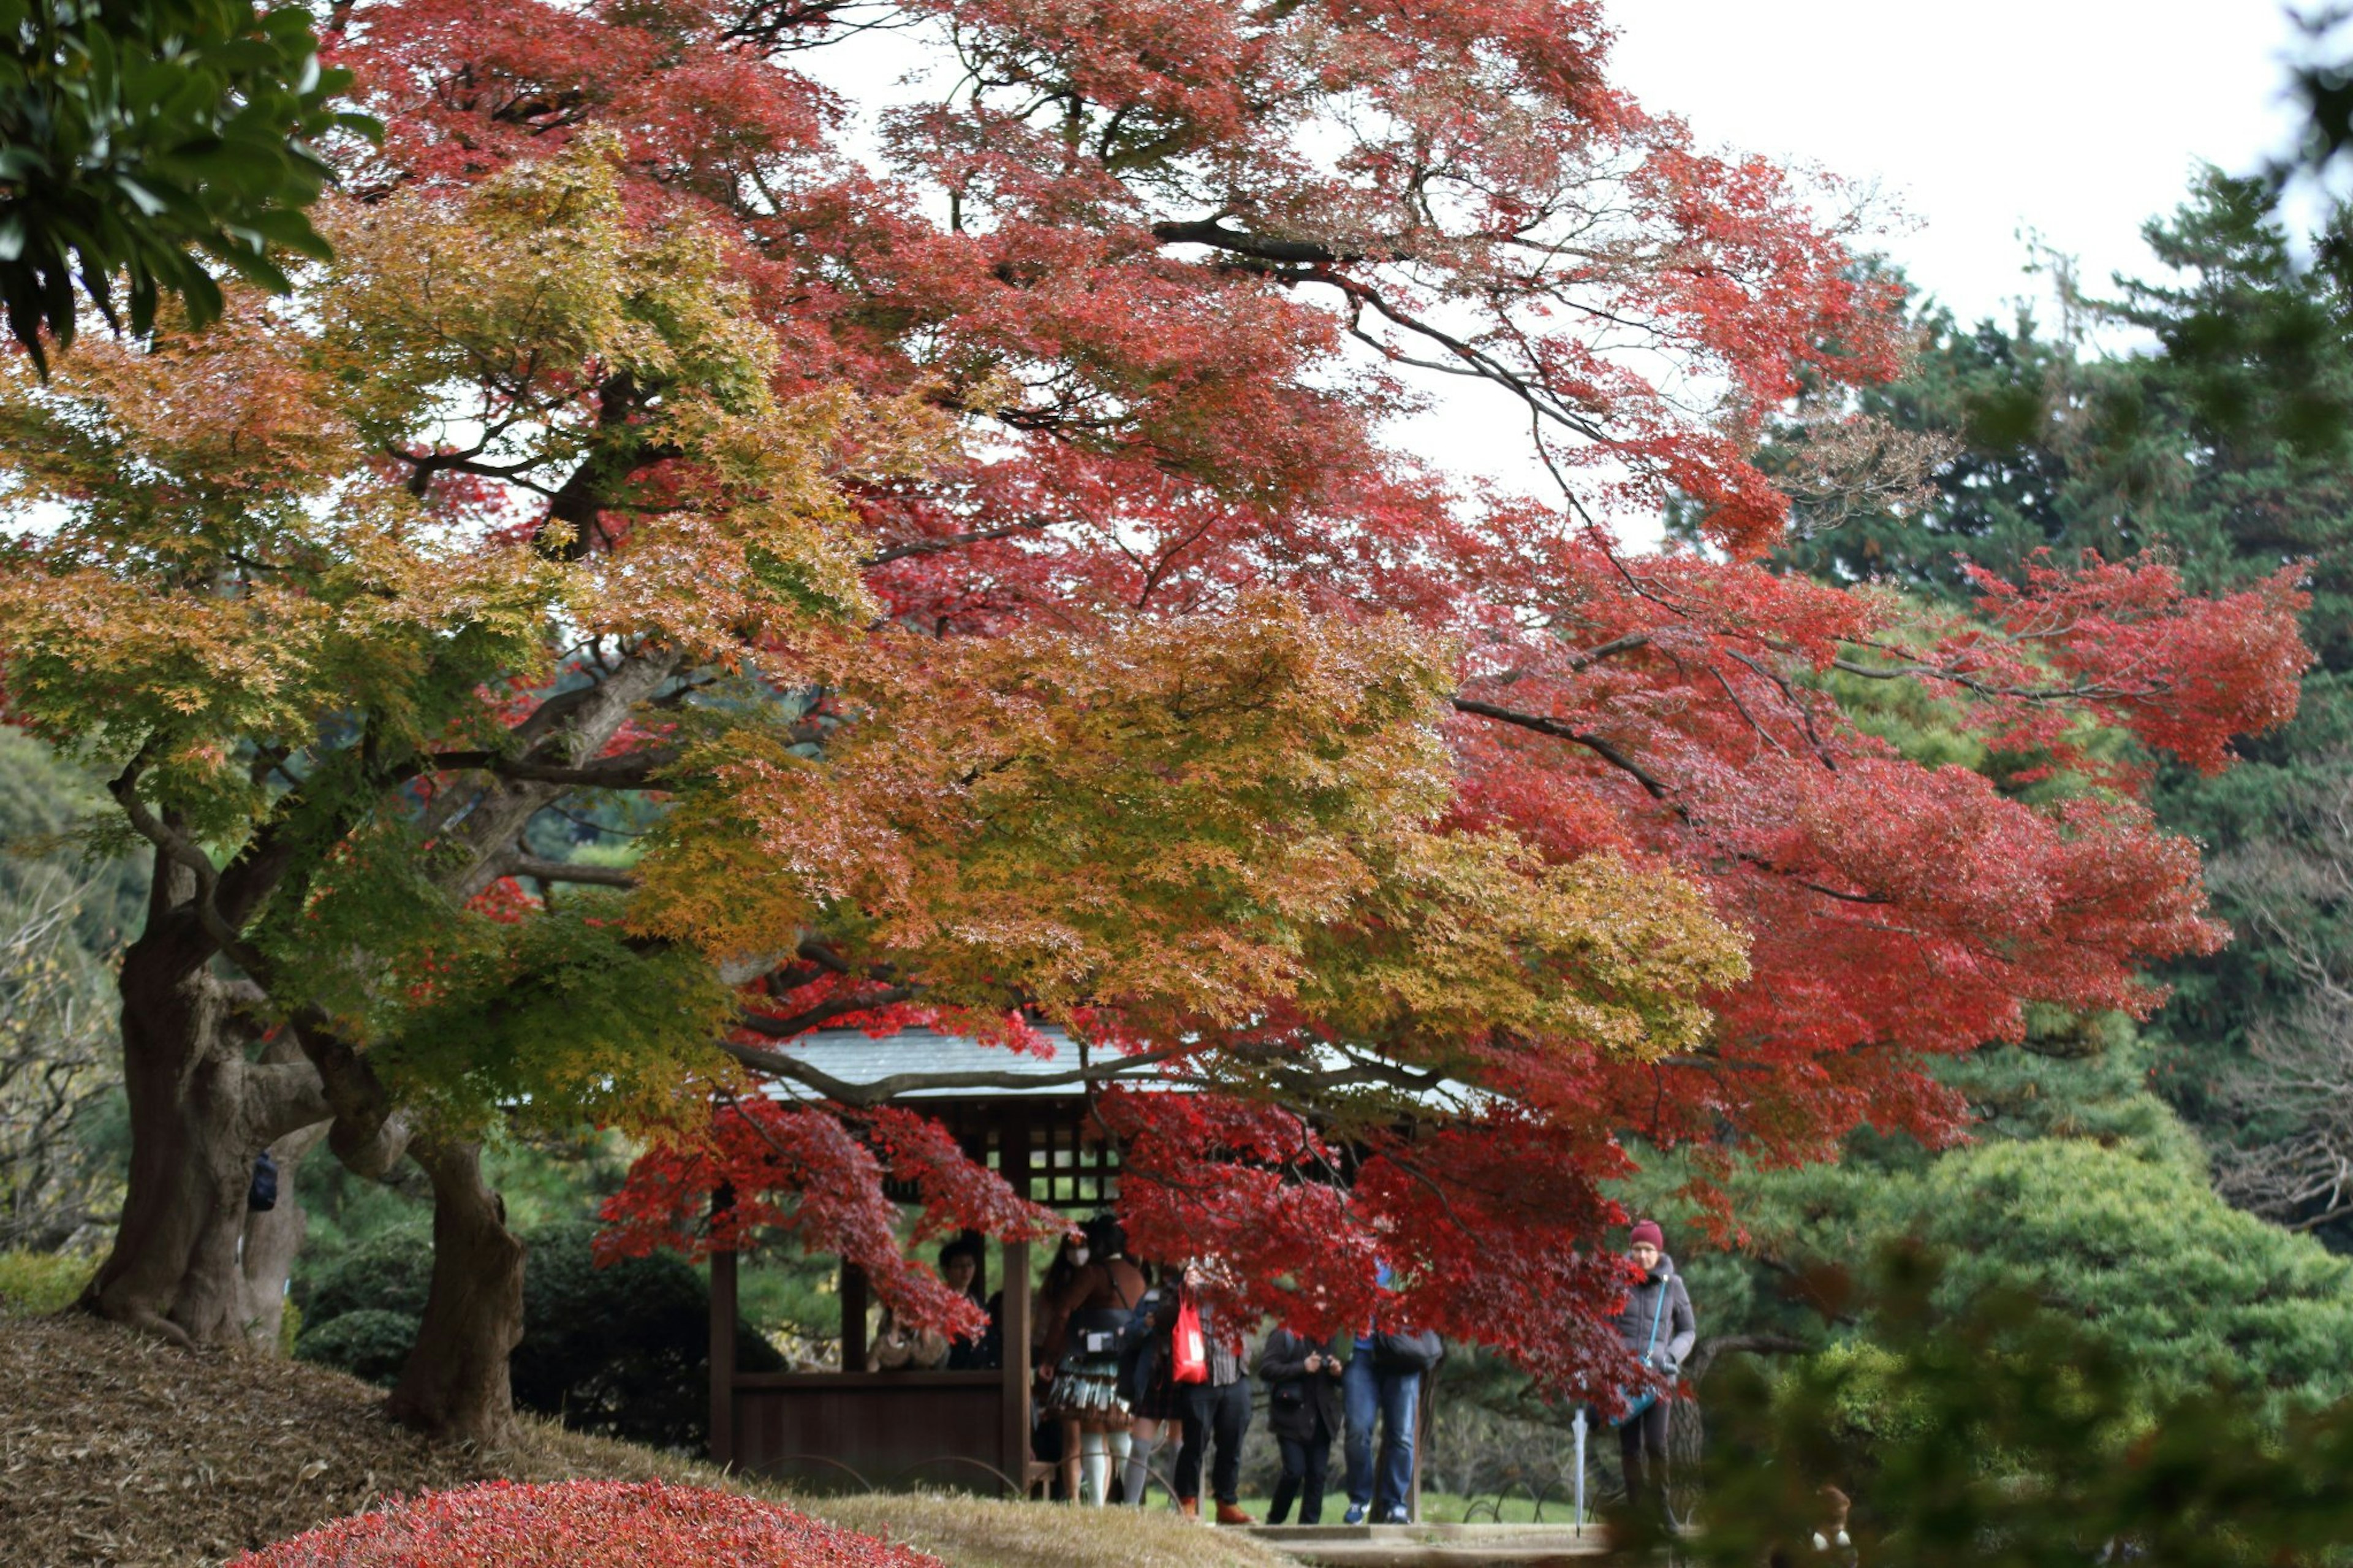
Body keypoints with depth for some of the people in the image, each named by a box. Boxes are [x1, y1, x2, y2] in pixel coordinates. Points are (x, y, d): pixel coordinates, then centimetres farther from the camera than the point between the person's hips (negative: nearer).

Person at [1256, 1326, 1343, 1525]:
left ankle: (1310, 1524, 7)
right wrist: (1302, 1367, -19)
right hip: (1292, 1417, -5)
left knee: (1317, 1474, 1)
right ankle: (1274, 1522, 7)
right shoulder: (1283, 1336, -3)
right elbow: (1266, 1370, -13)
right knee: (1295, 1471, -11)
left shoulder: (1329, 1338, 14)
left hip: (1322, 1418, 5)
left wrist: (1338, 1372, 0)